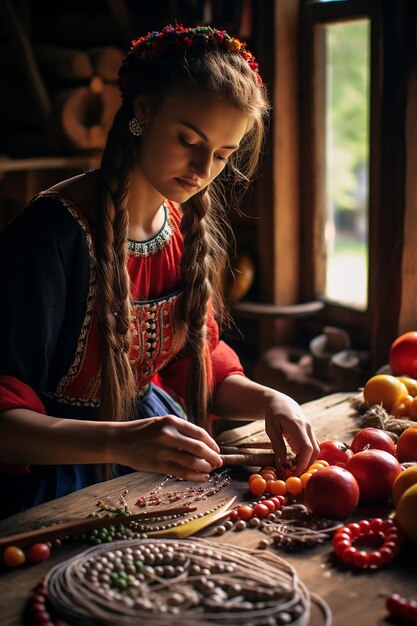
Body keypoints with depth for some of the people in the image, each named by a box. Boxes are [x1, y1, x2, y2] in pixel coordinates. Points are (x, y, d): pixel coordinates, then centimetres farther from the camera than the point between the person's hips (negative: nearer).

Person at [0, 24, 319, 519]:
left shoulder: (192, 230, 2)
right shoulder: (54, 231, -20)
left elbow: (202, 370, 11)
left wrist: (269, 401, -9)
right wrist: (121, 442, -40)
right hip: (60, 478, -5)